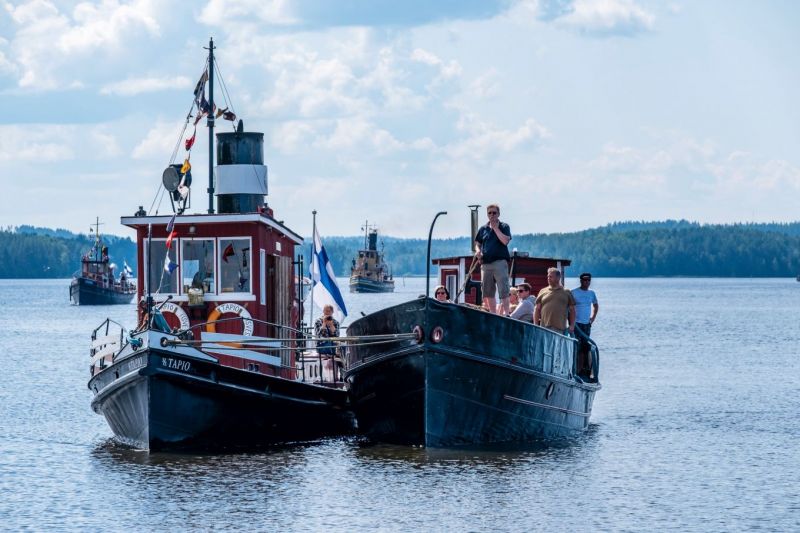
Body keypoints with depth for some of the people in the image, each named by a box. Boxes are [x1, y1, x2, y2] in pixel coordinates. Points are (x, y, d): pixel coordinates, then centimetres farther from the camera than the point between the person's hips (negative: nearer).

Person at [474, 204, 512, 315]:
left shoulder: (504, 227, 4)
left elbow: (505, 241, -12)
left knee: (503, 289, -13)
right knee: (487, 290, 7)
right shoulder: (483, 229, 16)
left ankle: (505, 312, -16)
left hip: (500, 261, -5)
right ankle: (492, 313, 14)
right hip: (486, 263, 5)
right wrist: (478, 251, -2)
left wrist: (495, 227, -8)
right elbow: (477, 243, 21)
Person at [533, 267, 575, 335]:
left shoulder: (566, 292, 11)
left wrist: (572, 325, 3)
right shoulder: (543, 292, 12)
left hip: (560, 328, -1)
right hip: (545, 327, 1)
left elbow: (572, 310, 12)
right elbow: (537, 309, 11)